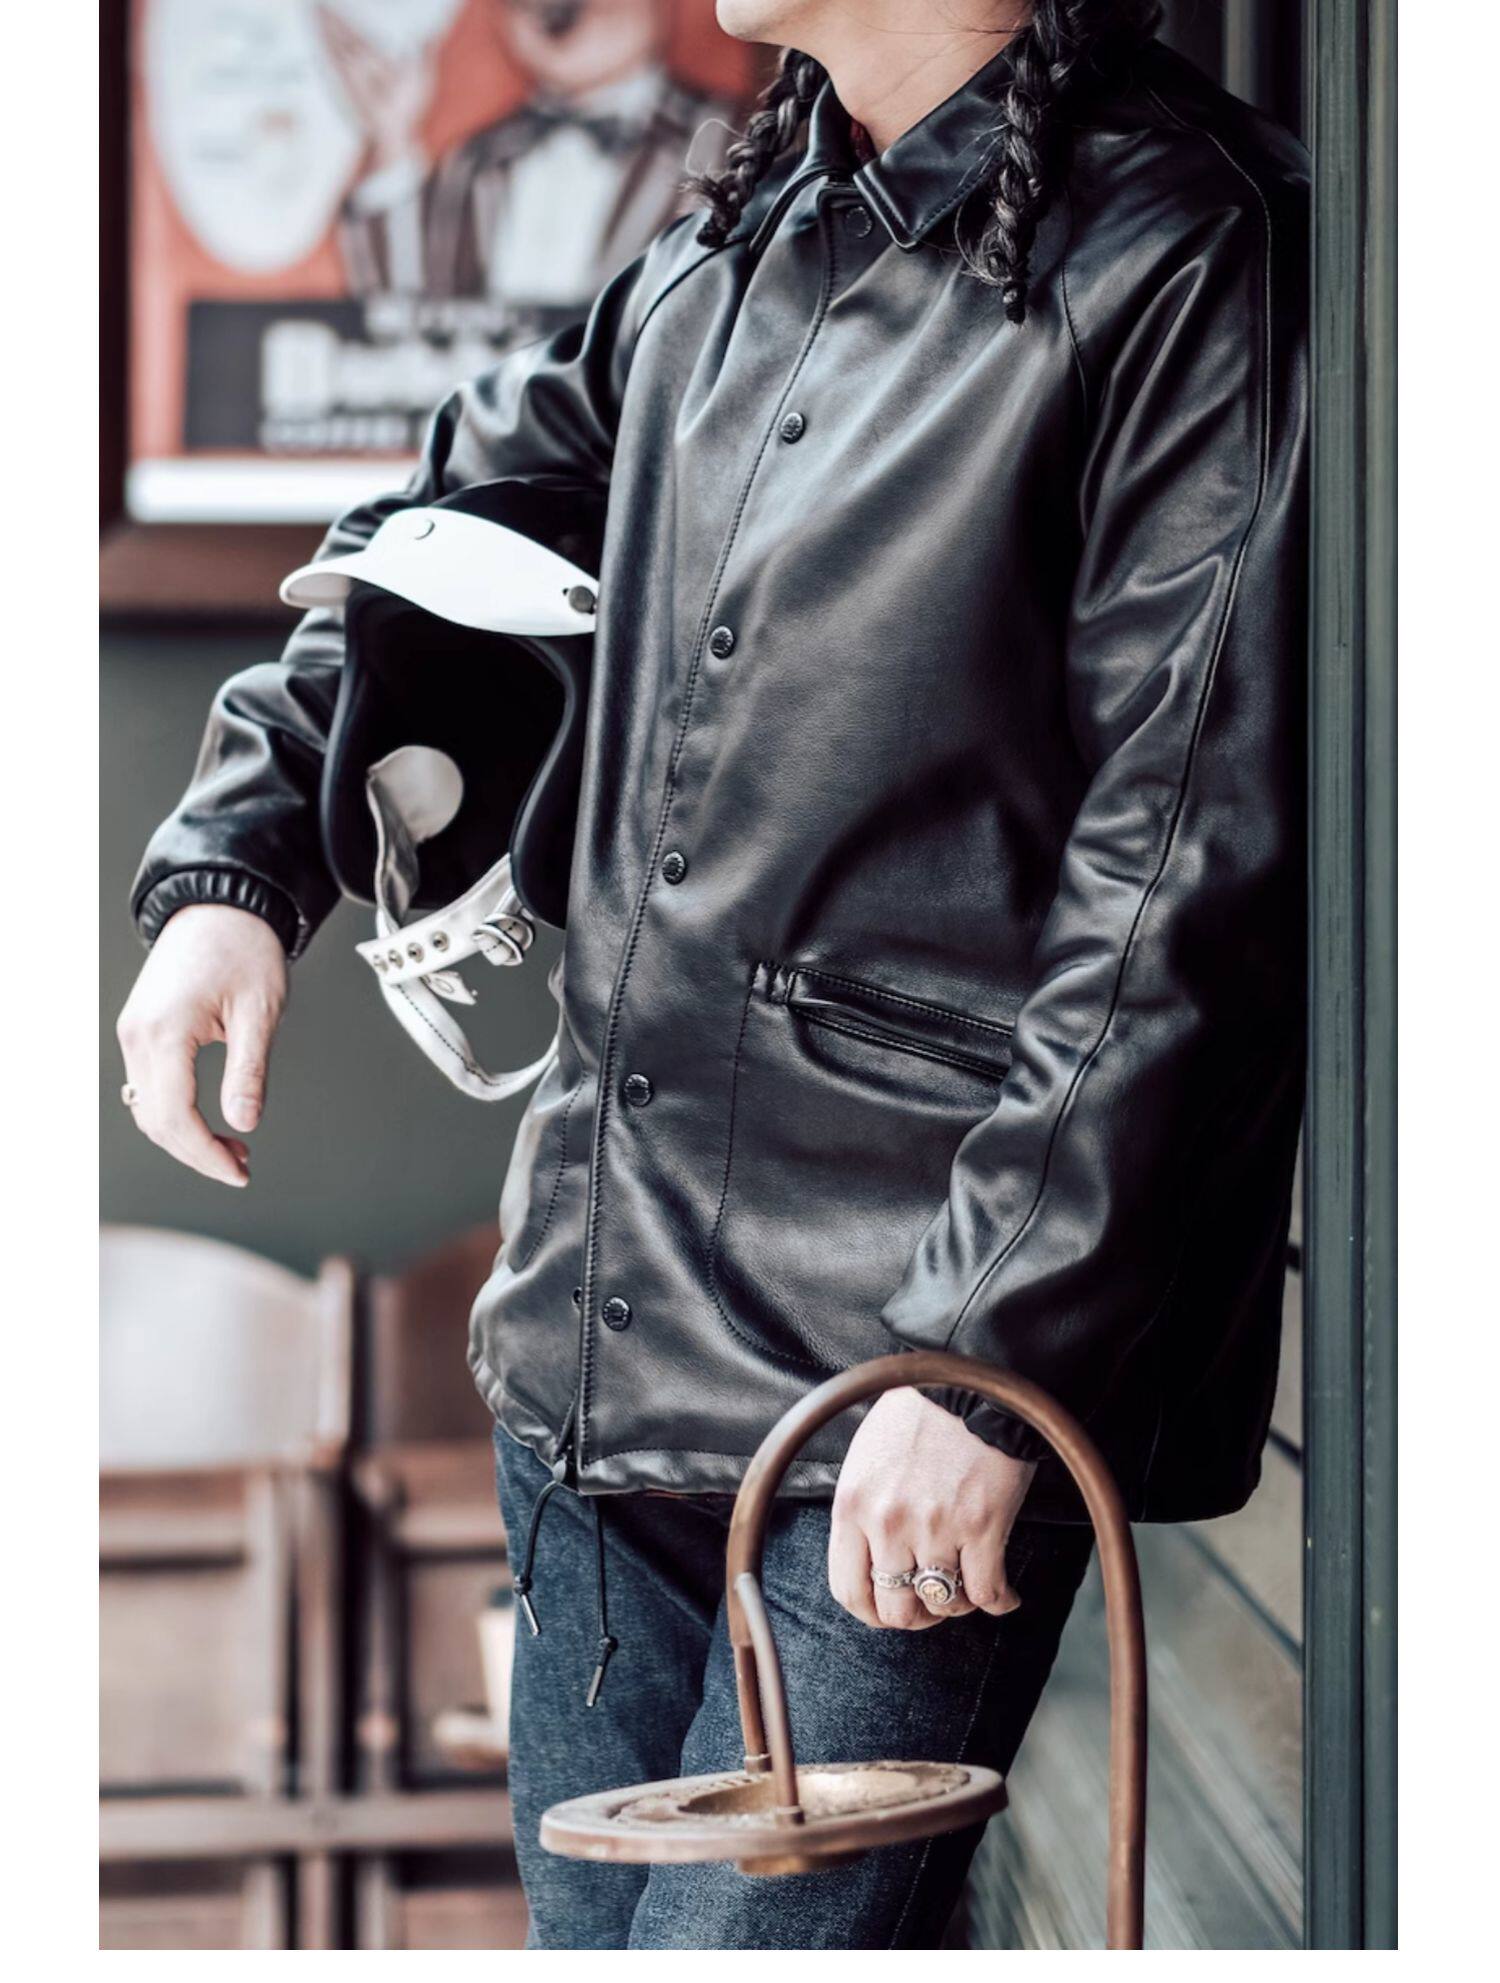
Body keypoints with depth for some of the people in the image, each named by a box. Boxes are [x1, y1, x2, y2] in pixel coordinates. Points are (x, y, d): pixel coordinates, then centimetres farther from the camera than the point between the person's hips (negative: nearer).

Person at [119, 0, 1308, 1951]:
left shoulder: (1181, 268, -11)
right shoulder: (724, 260, 12)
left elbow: (1188, 892, -16)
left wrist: (985, 1366, -19)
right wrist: (233, 864, 15)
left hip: (910, 1406, -8)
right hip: (594, 1347, 8)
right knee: (592, 1927, 15)